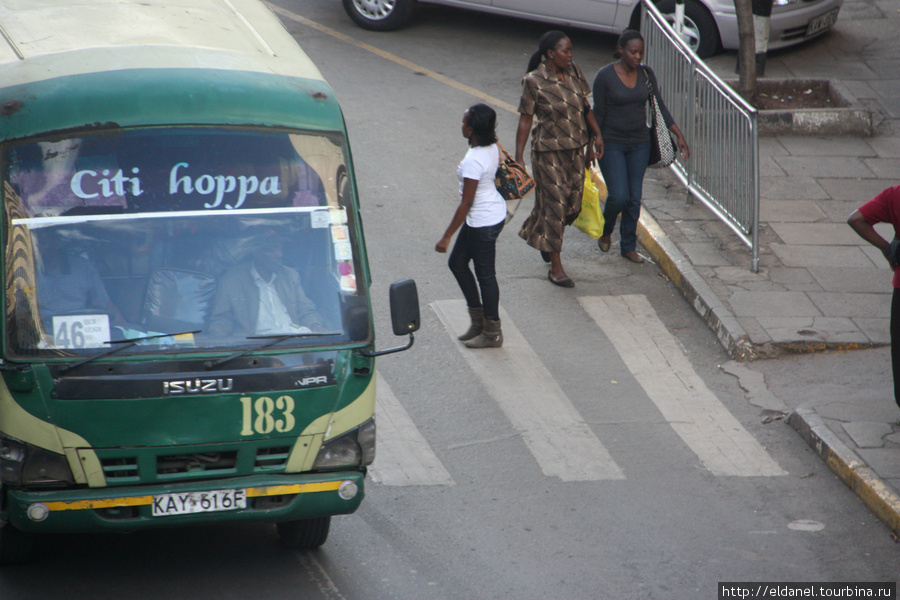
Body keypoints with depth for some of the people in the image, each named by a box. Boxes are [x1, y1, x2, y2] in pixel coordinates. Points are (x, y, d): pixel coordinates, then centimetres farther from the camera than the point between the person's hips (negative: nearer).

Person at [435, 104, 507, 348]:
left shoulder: (473, 161, -27)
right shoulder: (492, 149, 0)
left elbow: (466, 204, -24)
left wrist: (446, 237, -17)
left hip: (483, 222, -10)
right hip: (495, 212, 10)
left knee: (485, 274, 4)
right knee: (457, 263, 19)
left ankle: (492, 333, 18)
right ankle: (479, 321, 28)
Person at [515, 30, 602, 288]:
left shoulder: (574, 72, 2)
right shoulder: (534, 81, -14)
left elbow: (585, 107, 12)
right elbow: (525, 121, -11)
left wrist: (597, 135, 10)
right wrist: (518, 158, -12)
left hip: (575, 148, 6)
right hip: (548, 150, -6)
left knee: (574, 204, 12)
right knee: (555, 204, -3)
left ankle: (542, 237, 41)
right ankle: (555, 267, 5)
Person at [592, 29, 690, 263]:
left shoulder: (646, 74, 1)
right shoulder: (605, 76, -11)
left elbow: (659, 106, 5)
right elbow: (598, 113, -6)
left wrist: (679, 135, 0)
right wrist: (593, 143, -8)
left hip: (639, 144, 4)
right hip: (611, 144, -4)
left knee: (634, 198, 6)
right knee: (619, 196, -10)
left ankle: (629, 247, 19)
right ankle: (606, 231, 20)